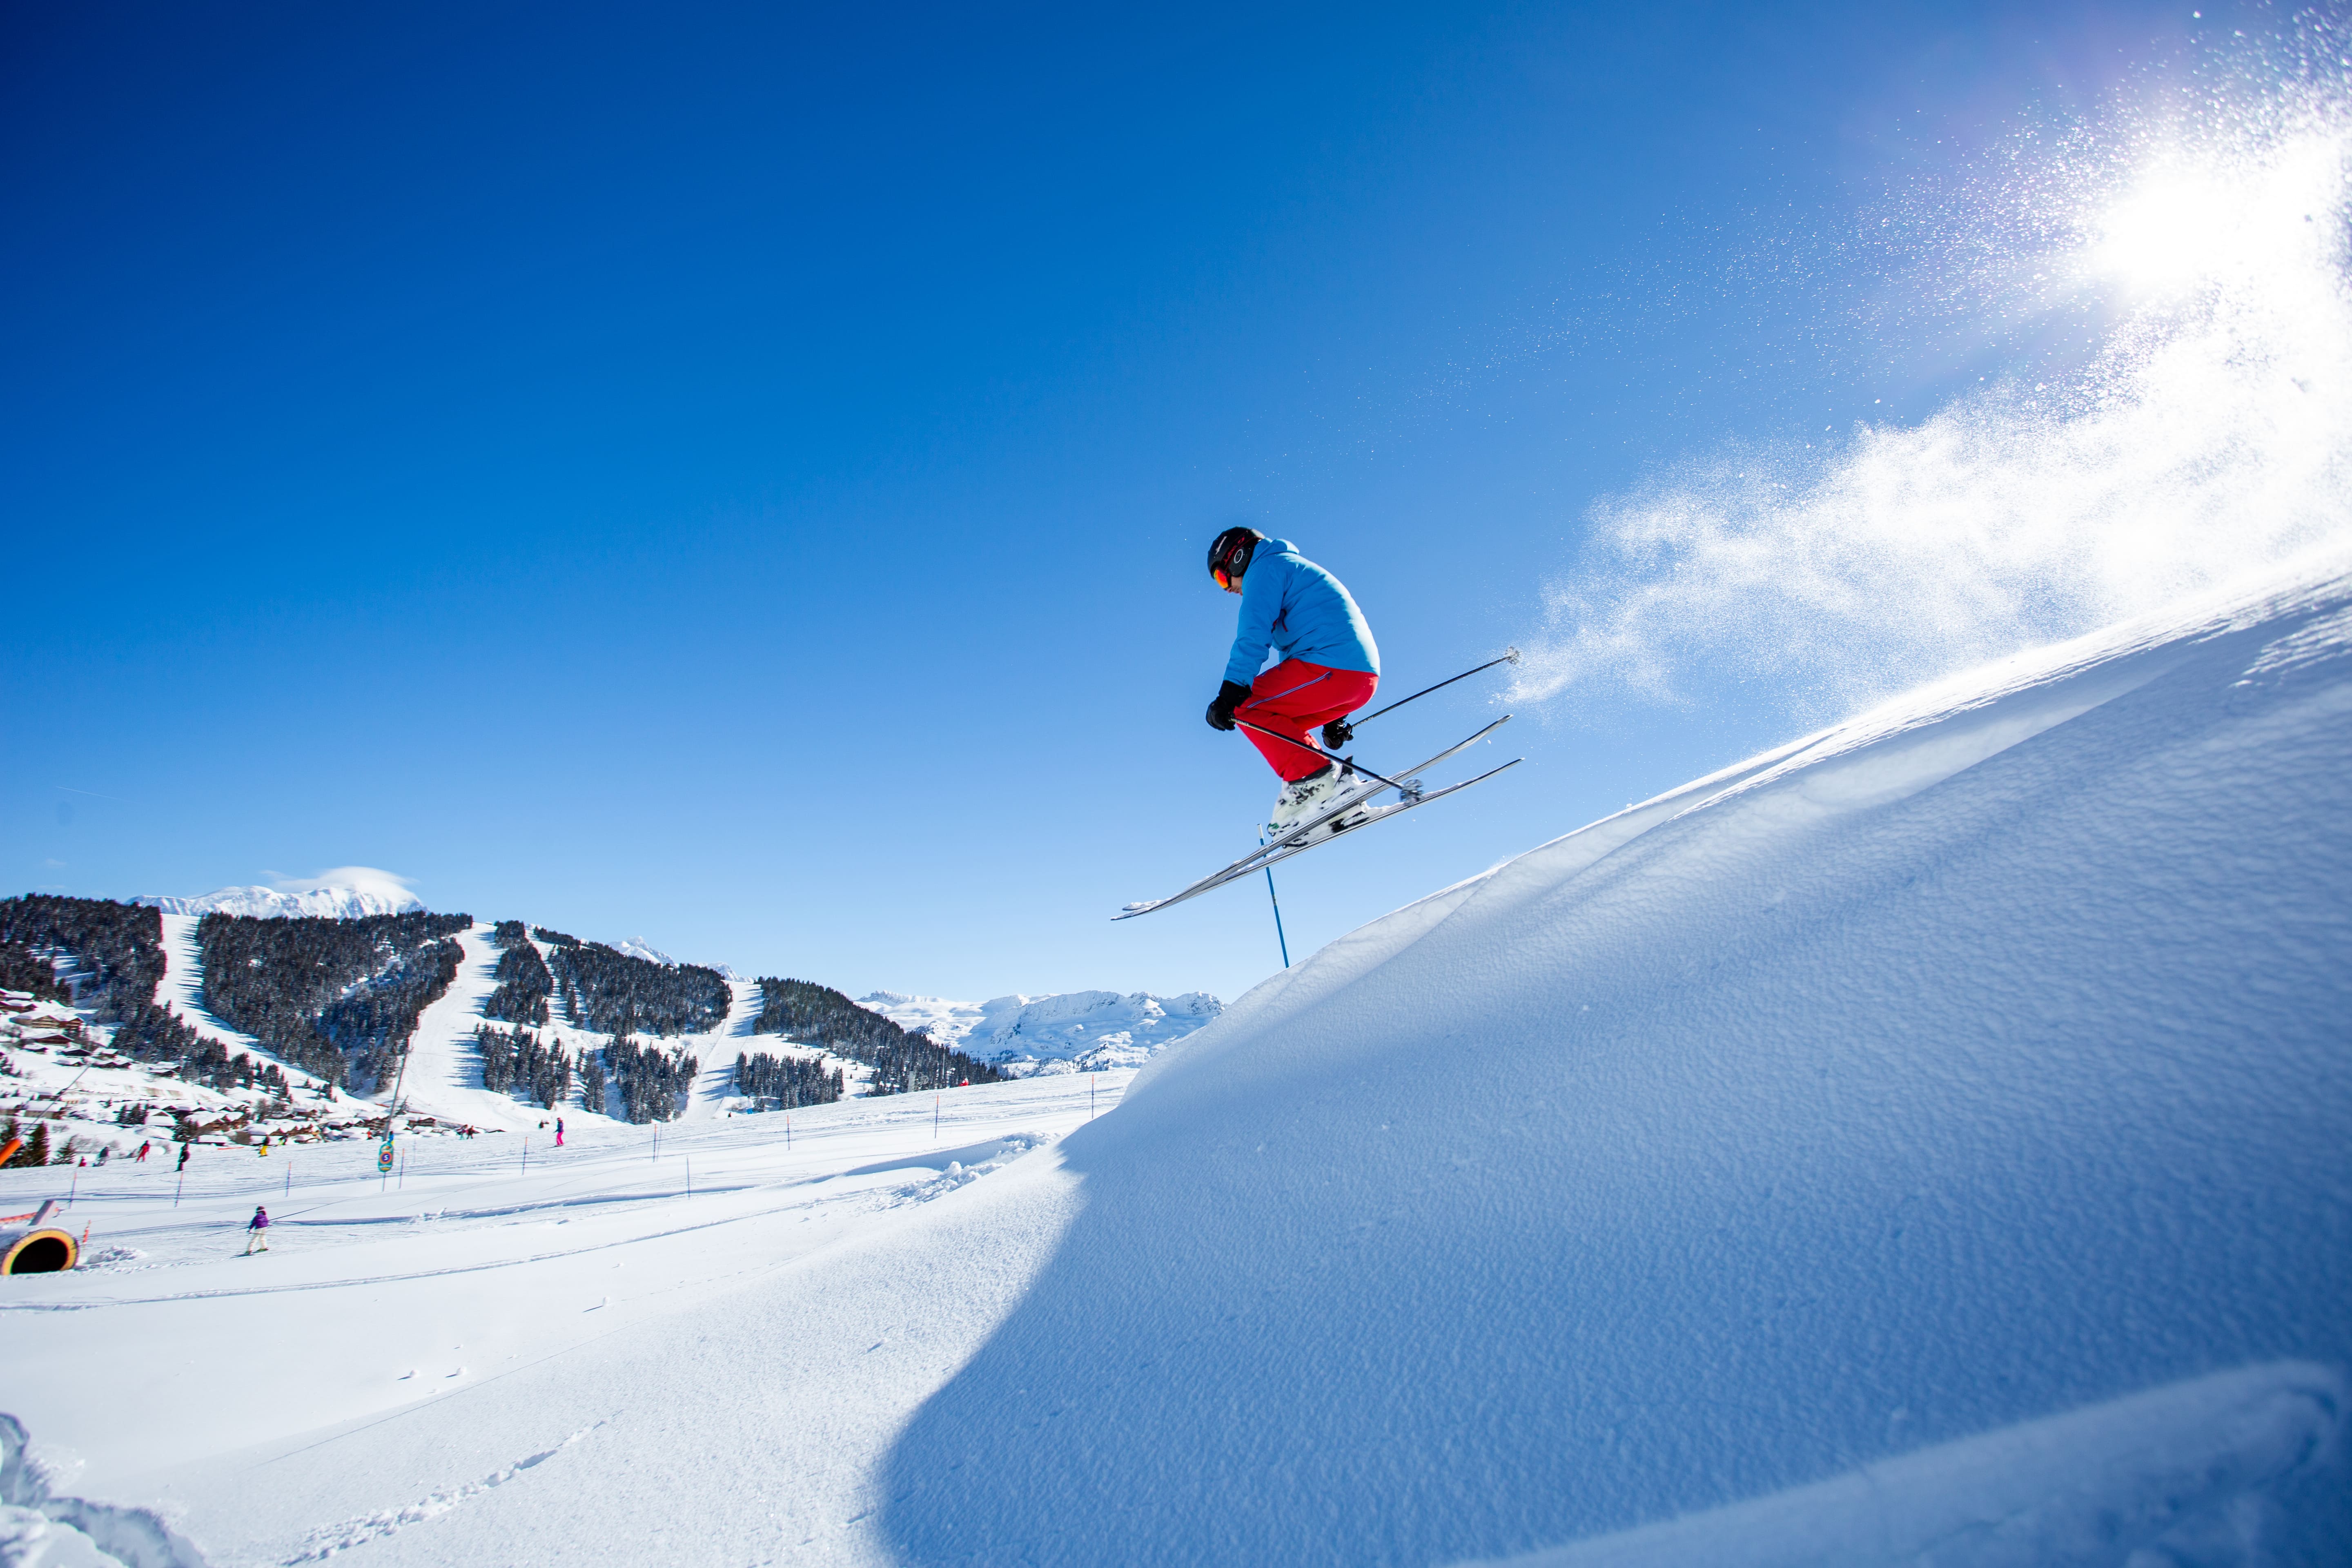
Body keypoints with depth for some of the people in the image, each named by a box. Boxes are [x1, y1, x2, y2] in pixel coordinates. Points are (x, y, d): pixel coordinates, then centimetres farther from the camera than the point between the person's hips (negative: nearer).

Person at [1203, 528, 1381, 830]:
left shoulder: (1265, 567, 4)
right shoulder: (1294, 568, 34)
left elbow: (1253, 635, -12)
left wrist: (1229, 694, -20)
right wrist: (1334, 717, 36)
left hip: (1331, 667, -10)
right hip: (1365, 675, 10)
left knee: (1245, 707, -4)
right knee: (1277, 727, 16)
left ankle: (1312, 778, -15)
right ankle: (1335, 783, 2)